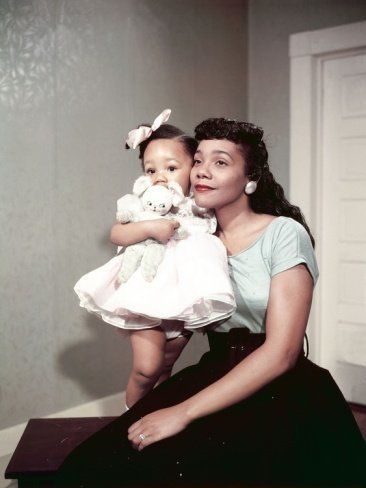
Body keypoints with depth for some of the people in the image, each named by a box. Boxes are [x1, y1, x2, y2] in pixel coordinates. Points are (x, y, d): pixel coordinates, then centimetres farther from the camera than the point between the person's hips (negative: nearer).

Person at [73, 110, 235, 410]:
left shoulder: (202, 209, 2)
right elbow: (116, 235, -13)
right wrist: (149, 228, -26)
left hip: (186, 302, 3)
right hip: (148, 297, -2)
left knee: (166, 368, 14)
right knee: (147, 368, -11)